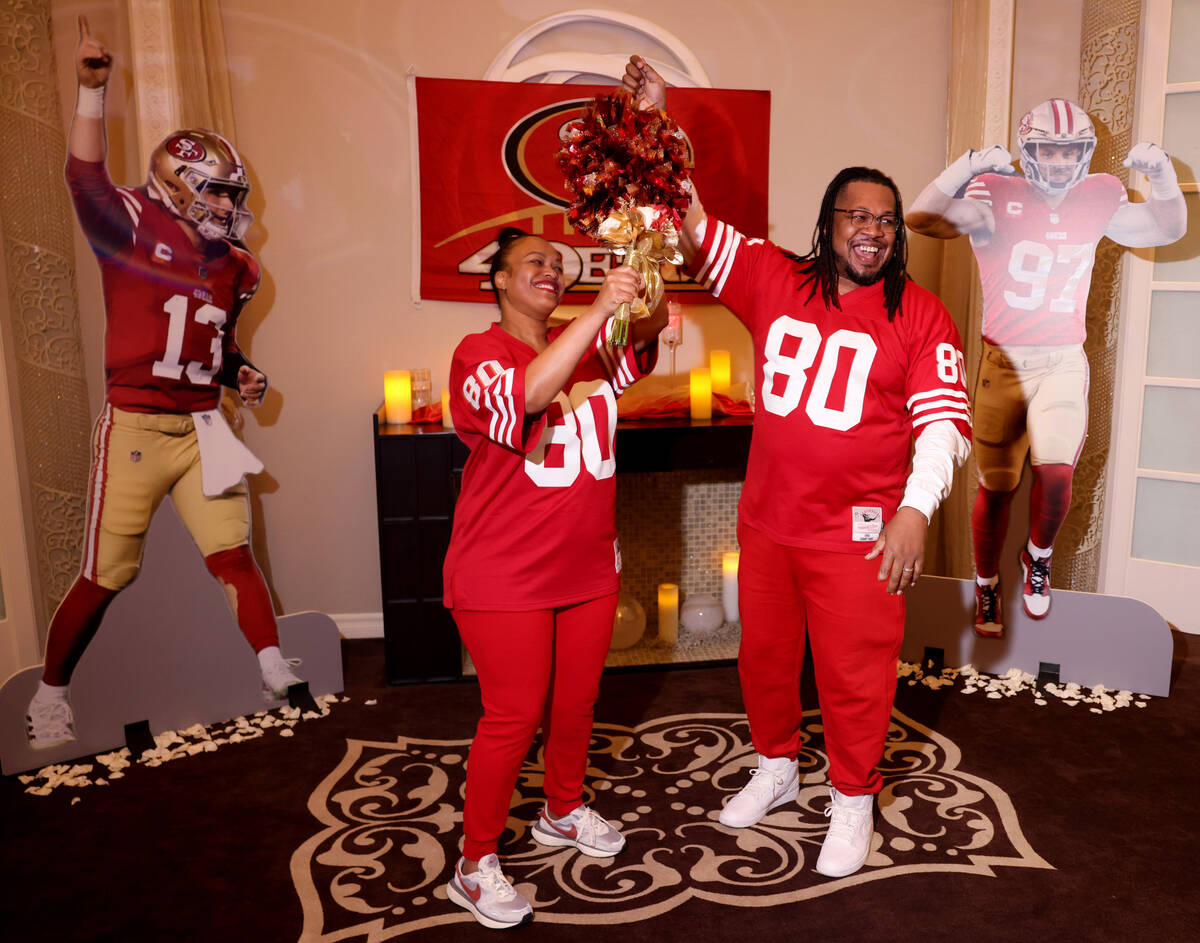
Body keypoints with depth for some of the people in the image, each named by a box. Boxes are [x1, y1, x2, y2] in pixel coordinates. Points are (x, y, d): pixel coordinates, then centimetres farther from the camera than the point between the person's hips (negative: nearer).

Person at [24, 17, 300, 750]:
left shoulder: (230, 266, 13)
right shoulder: (133, 229, -3)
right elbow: (86, 176, -21)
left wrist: (242, 375, 6)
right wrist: (94, 88, -29)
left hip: (202, 430, 5)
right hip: (136, 427, -4)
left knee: (234, 555, 2)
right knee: (105, 575, 2)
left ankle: (277, 675, 10)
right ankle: (50, 696, 21)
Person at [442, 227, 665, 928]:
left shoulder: (589, 343, 11)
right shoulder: (480, 353, -10)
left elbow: (646, 334, -3)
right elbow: (528, 393, -30)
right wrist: (601, 308, -34)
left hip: (589, 566, 6)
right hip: (505, 575, -6)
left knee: (577, 700, 19)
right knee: (514, 718, 1)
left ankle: (564, 811, 44)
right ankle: (476, 865, 20)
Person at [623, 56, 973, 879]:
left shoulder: (919, 315, -7)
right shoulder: (775, 280, 1)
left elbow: (945, 422, -11)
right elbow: (691, 228, 0)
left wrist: (915, 511, -24)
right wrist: (655, 124, -7)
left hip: (857, 534, -3)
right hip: (767, 523, 4)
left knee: (855, 674, 8)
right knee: (764, 655, 19)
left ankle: (852, 804, 31)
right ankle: (776, 769, 44)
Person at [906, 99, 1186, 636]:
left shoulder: (1098, 198, 5)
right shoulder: (997, 195, -7)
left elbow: (1167, 230, 15)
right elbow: (921, 219, -20)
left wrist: (1162, 174, -2)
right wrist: (969, 166, -32)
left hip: (1064, 362, 2)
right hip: (1004, 361, -2)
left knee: (1056, 473, -16)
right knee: (997, 486, 5)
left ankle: (1038, 559, 16)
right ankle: (987, 589, 26)